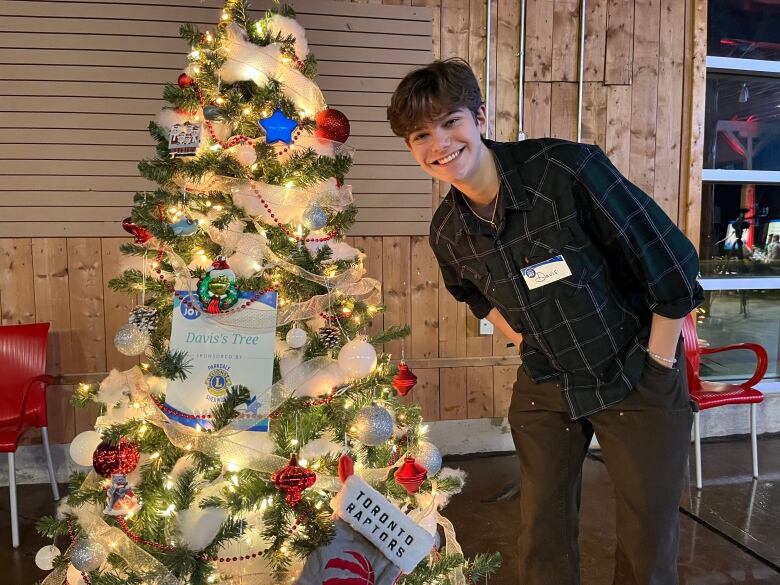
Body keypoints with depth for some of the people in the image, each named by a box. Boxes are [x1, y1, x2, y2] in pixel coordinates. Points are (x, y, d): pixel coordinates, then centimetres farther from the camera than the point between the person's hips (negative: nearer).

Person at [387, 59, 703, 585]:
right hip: (544, 391, 4)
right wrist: (524, 342, 8)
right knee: (543, 540, 11)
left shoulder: (568, 169, -24)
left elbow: (674, 267, -18)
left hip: (638, 382, -3)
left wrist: (657, 365, -11)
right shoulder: (447, 232, -6)